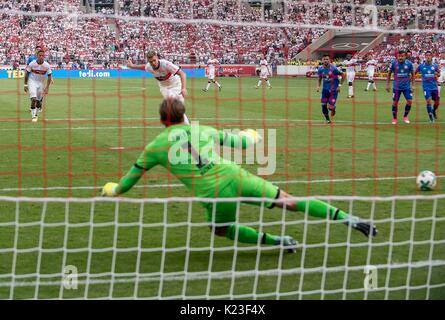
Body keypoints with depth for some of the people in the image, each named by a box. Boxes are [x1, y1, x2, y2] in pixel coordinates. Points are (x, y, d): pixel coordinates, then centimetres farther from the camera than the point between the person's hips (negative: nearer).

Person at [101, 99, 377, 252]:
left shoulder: (156, 146, 13)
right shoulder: (206, 131, 19)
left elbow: (133, 175, 24)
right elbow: (242, 141, 28)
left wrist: (115, 190, 45)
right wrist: (252, 138, 52)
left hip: (214, 194, -2)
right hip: (235, 176, 2)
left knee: (222, 229, 29)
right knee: (289, 201, 7)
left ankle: (278, 241, 18)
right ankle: (349, 219, -2)